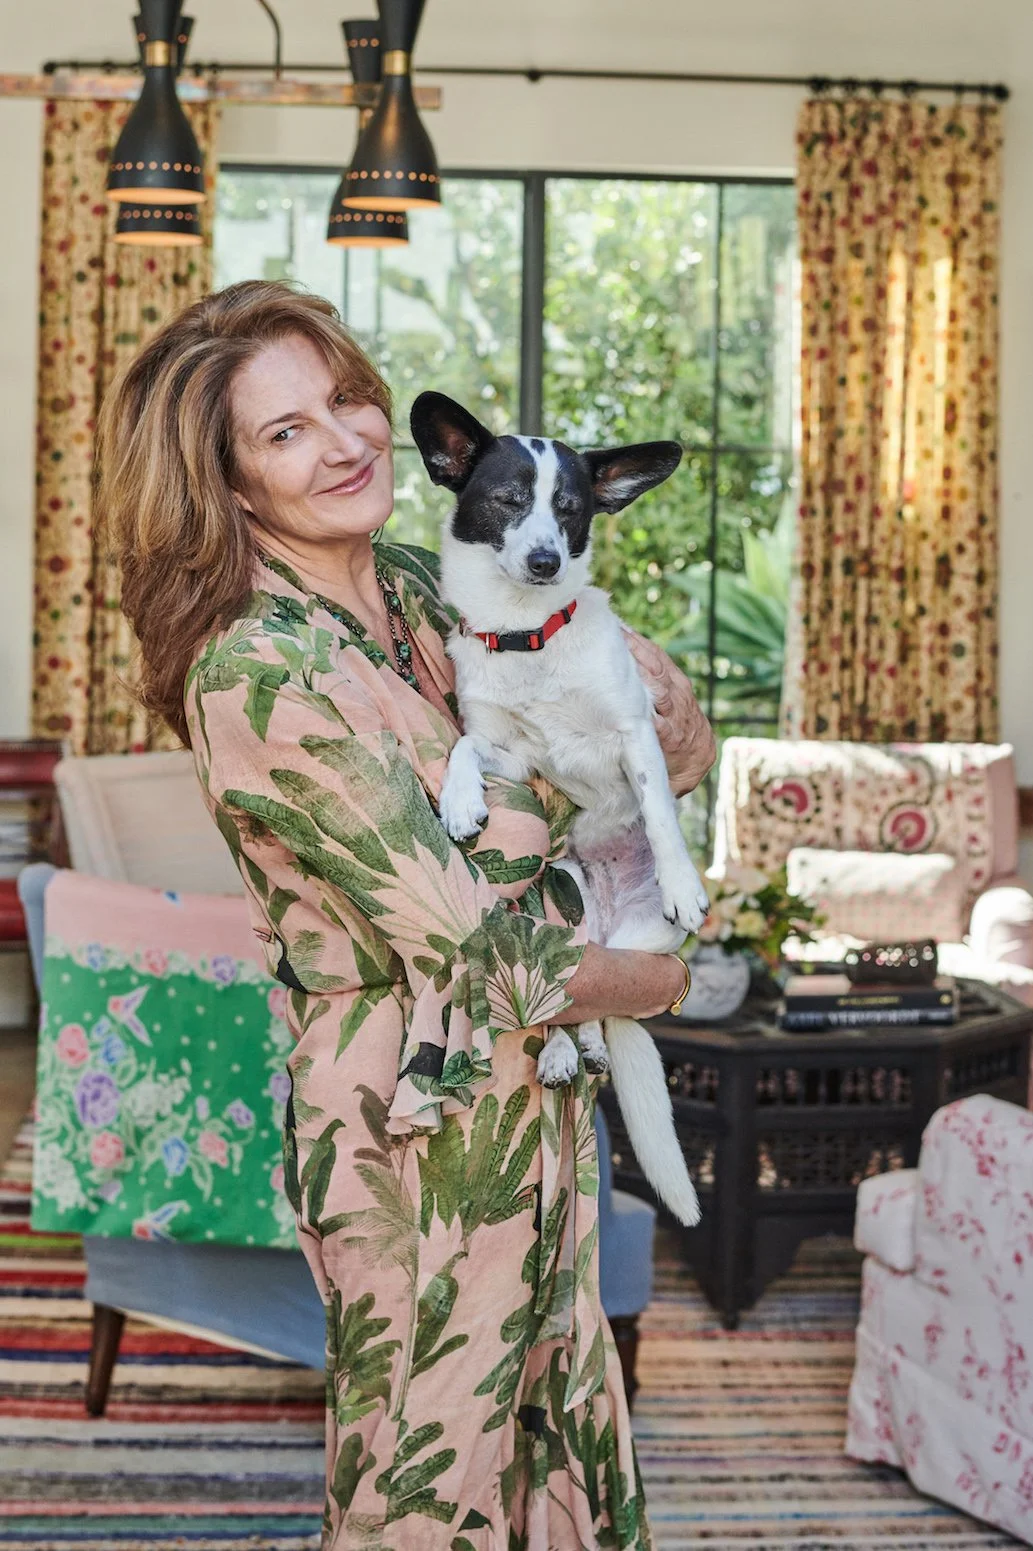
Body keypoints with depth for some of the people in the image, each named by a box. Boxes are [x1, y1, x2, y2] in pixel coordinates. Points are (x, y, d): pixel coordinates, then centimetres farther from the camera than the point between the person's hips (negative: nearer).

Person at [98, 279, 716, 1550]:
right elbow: (470, 946, -22)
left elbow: (641, 676, 18)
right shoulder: (258, 674, -22)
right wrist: (671, 980, -8)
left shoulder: (418, 589, 2)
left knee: (557, 1410, 21)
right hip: (417, 1110, -8)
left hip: (537, 1076, 8)